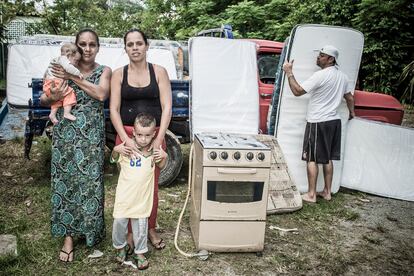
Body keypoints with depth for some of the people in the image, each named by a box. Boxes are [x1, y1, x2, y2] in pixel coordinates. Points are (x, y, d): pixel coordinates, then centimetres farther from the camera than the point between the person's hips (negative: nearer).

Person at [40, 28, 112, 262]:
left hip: (92, 136, -1)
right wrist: (53, 97, -17)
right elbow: (43, 99, 6)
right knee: (65, 181, 4)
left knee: (90, 182, 3)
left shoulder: (104, 71, 4)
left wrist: (73, 77, -15)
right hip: (65, 134, 1)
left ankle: (89, 229, 24)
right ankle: (68, 235, 15)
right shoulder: (63, 69, 6)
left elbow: (101, 94, -16)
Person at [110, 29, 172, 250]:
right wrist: (125, 139, -16)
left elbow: (167, 107, -4)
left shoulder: (159, 72, 2)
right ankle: (130, 231, 20)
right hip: (126, 136, 0)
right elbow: (114, 110, -2)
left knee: (152, 185, 7)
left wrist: (158, 139, -14)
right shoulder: (119, 74, 4)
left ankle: (151, 229, 25)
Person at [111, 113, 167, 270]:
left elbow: (160, 166, 11)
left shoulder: (154, 149, -5)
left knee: (140, 225, 8)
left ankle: (140, 253, 26)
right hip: (125, 194, 0)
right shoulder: (127, 147, -11)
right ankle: (120, 247, 33)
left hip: (143, 196, 1)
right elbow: (114, 160, 8)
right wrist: (116, 150, -14)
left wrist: (164, 157, -10)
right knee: (119, 221, 7)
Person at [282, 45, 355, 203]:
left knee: (312, 159, -1)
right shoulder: (342, 77, 9)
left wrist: (289, 72, -10)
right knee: (328, 158, 14)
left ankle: (311, 194, 3)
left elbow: (297, 91, -19)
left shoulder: (321, 75, -16)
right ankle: (327, 192, 22)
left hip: (318, 123, -8)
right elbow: (350, 98, 19)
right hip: (334, 121, 8)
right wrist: (352, 113, 35)